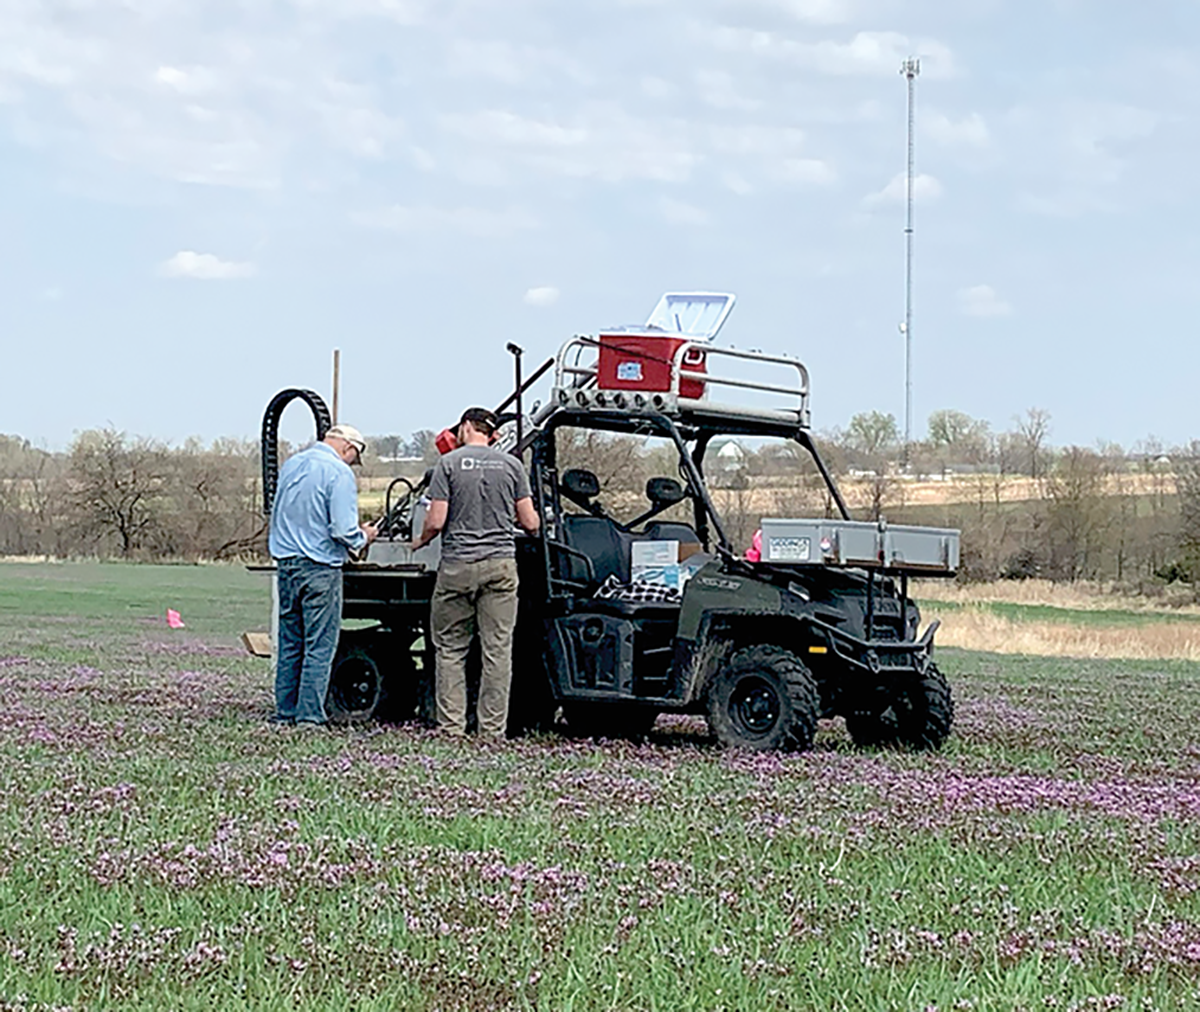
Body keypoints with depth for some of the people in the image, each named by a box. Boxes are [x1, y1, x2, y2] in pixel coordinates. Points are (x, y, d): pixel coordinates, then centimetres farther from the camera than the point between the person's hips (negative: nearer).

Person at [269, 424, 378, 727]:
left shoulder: (291, 464, 11)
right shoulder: (339, 473, -13)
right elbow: (343, 529, -18)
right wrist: (363, 538, 1)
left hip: (286, 563, 7)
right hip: (319, 566, -7)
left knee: (289, 643, 13)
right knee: (320, 645, -1)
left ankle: (285, 711, 17)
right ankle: (309, 714, -1)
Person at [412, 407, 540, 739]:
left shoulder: (449, 463, -1)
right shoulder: (512, 464, 7)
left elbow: (435, 522, -7)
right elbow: (530, 523, 6)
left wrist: (420, 542, 14)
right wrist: (535, 525, 30)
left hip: (458, 565, -2)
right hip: (501, 564, 2)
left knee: (450, 649, 7)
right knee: (498, 650, 3)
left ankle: (452, 727, 4)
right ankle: (492, 730, 3)